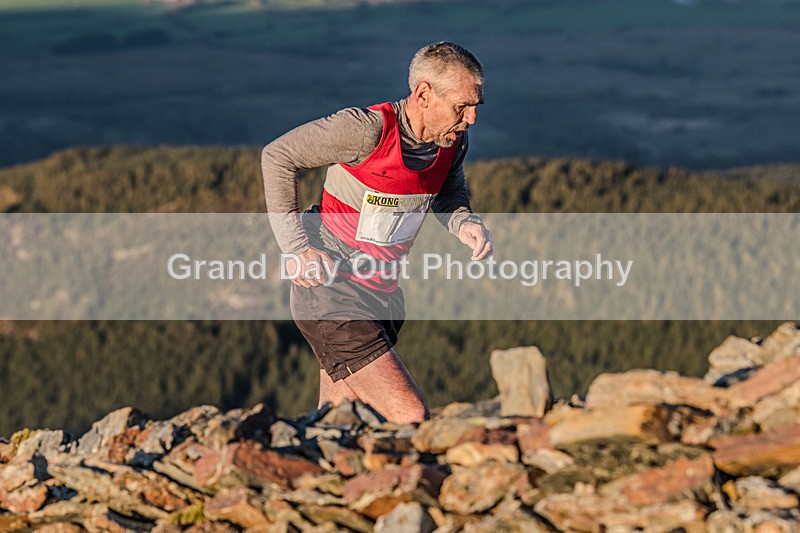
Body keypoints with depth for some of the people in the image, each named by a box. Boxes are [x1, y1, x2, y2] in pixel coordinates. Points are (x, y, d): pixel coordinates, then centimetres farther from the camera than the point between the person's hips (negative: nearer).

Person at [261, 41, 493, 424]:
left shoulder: (453, 142, -2)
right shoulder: (367, 130, -23)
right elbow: (278, 156, -13)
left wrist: (465, 224, -4)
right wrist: (296, 247, -15)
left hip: (383, 297, 8)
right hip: (329, 294, -8)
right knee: (411, 418, -17)